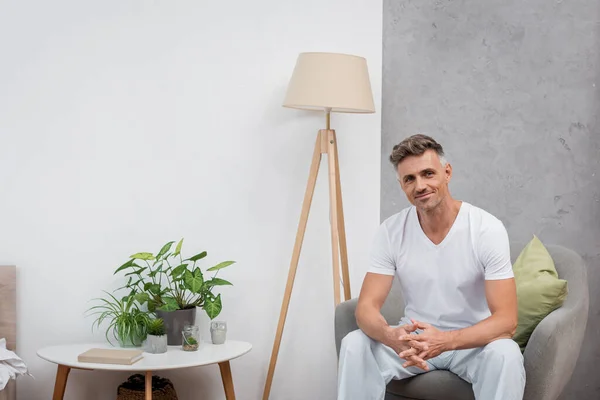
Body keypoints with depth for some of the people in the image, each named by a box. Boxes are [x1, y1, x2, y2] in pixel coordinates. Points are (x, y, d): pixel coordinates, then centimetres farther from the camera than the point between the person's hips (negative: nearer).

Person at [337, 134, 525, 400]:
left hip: (472, 340, -2)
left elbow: (506, 320, -23)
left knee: (506, 354, -35)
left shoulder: (488, 229, -18)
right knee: (355, 344, -24)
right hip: (414, 338, 3)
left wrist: (446, 340, -41)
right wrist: (391, 335, -40)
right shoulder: (391, 231, -10)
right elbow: (367, 306, -14)